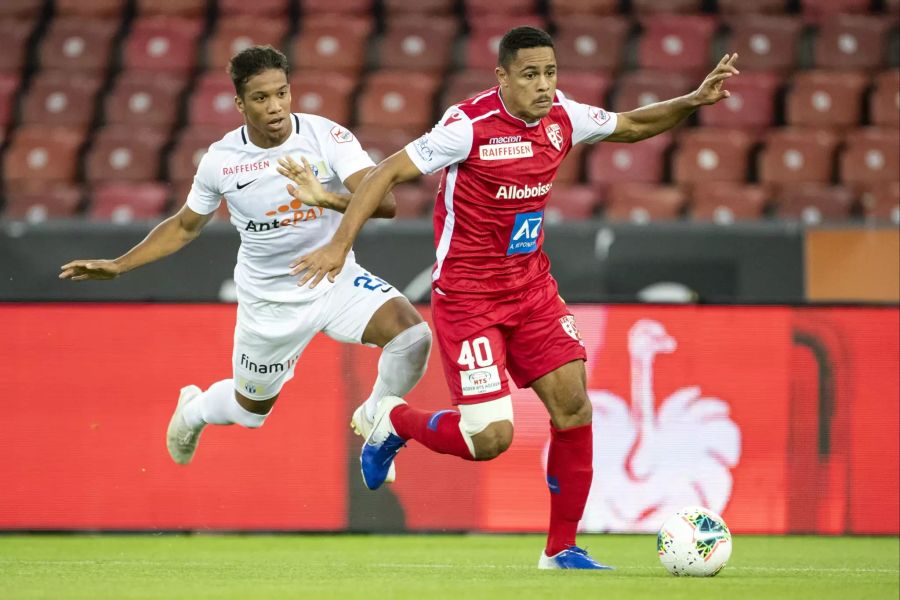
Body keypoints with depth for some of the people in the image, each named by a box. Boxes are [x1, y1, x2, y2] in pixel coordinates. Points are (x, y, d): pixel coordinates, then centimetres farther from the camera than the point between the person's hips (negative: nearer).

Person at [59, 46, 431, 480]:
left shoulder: (327, 138, -18)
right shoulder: (220, 159, -12)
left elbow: (384, 203, -29)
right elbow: (185, 226, 7)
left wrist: (328, 198, -47)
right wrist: (118, 266, 3)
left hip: (336, 281, -1)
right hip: (268, 302, 1)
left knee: (412, 334, -27)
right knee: (250, 412, 16)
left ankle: (373, 420, 2)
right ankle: (193, 410, 54)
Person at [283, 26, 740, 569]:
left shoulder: (563, 117, -1)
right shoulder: (470, 125, -20)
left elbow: (633, 125, 16)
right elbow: (389, 173, -17)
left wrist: (694, 101, 1)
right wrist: (340, 244, -23)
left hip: (531, 286, 6)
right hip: (467, 294, -6)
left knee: (574, 406, -4)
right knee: (492, 435, -13)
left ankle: (562, 549, 9)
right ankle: (395, 423, 18)